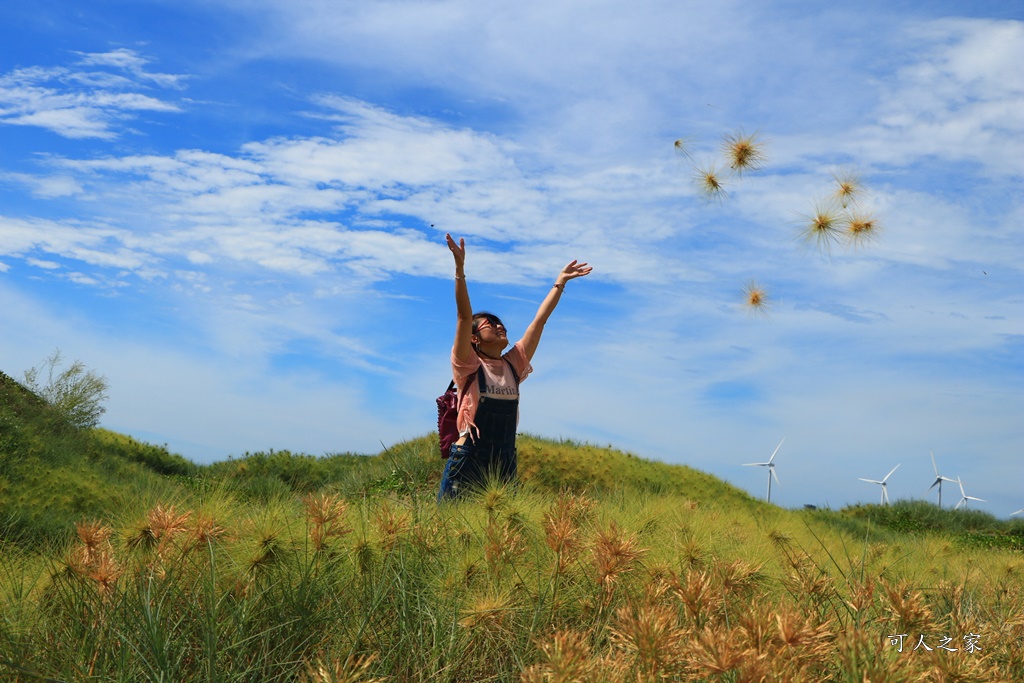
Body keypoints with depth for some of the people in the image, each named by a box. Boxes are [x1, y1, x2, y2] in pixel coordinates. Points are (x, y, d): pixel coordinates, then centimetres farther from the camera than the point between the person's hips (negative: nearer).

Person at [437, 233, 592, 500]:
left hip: (505, 465, 5)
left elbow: (539, 320, 11)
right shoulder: (468, 367, -4)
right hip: (467, 463, -5)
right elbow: (464, 316, -15)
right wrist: (460, 270, -24)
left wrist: (559, 282, 13)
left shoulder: (513, 365, 10)